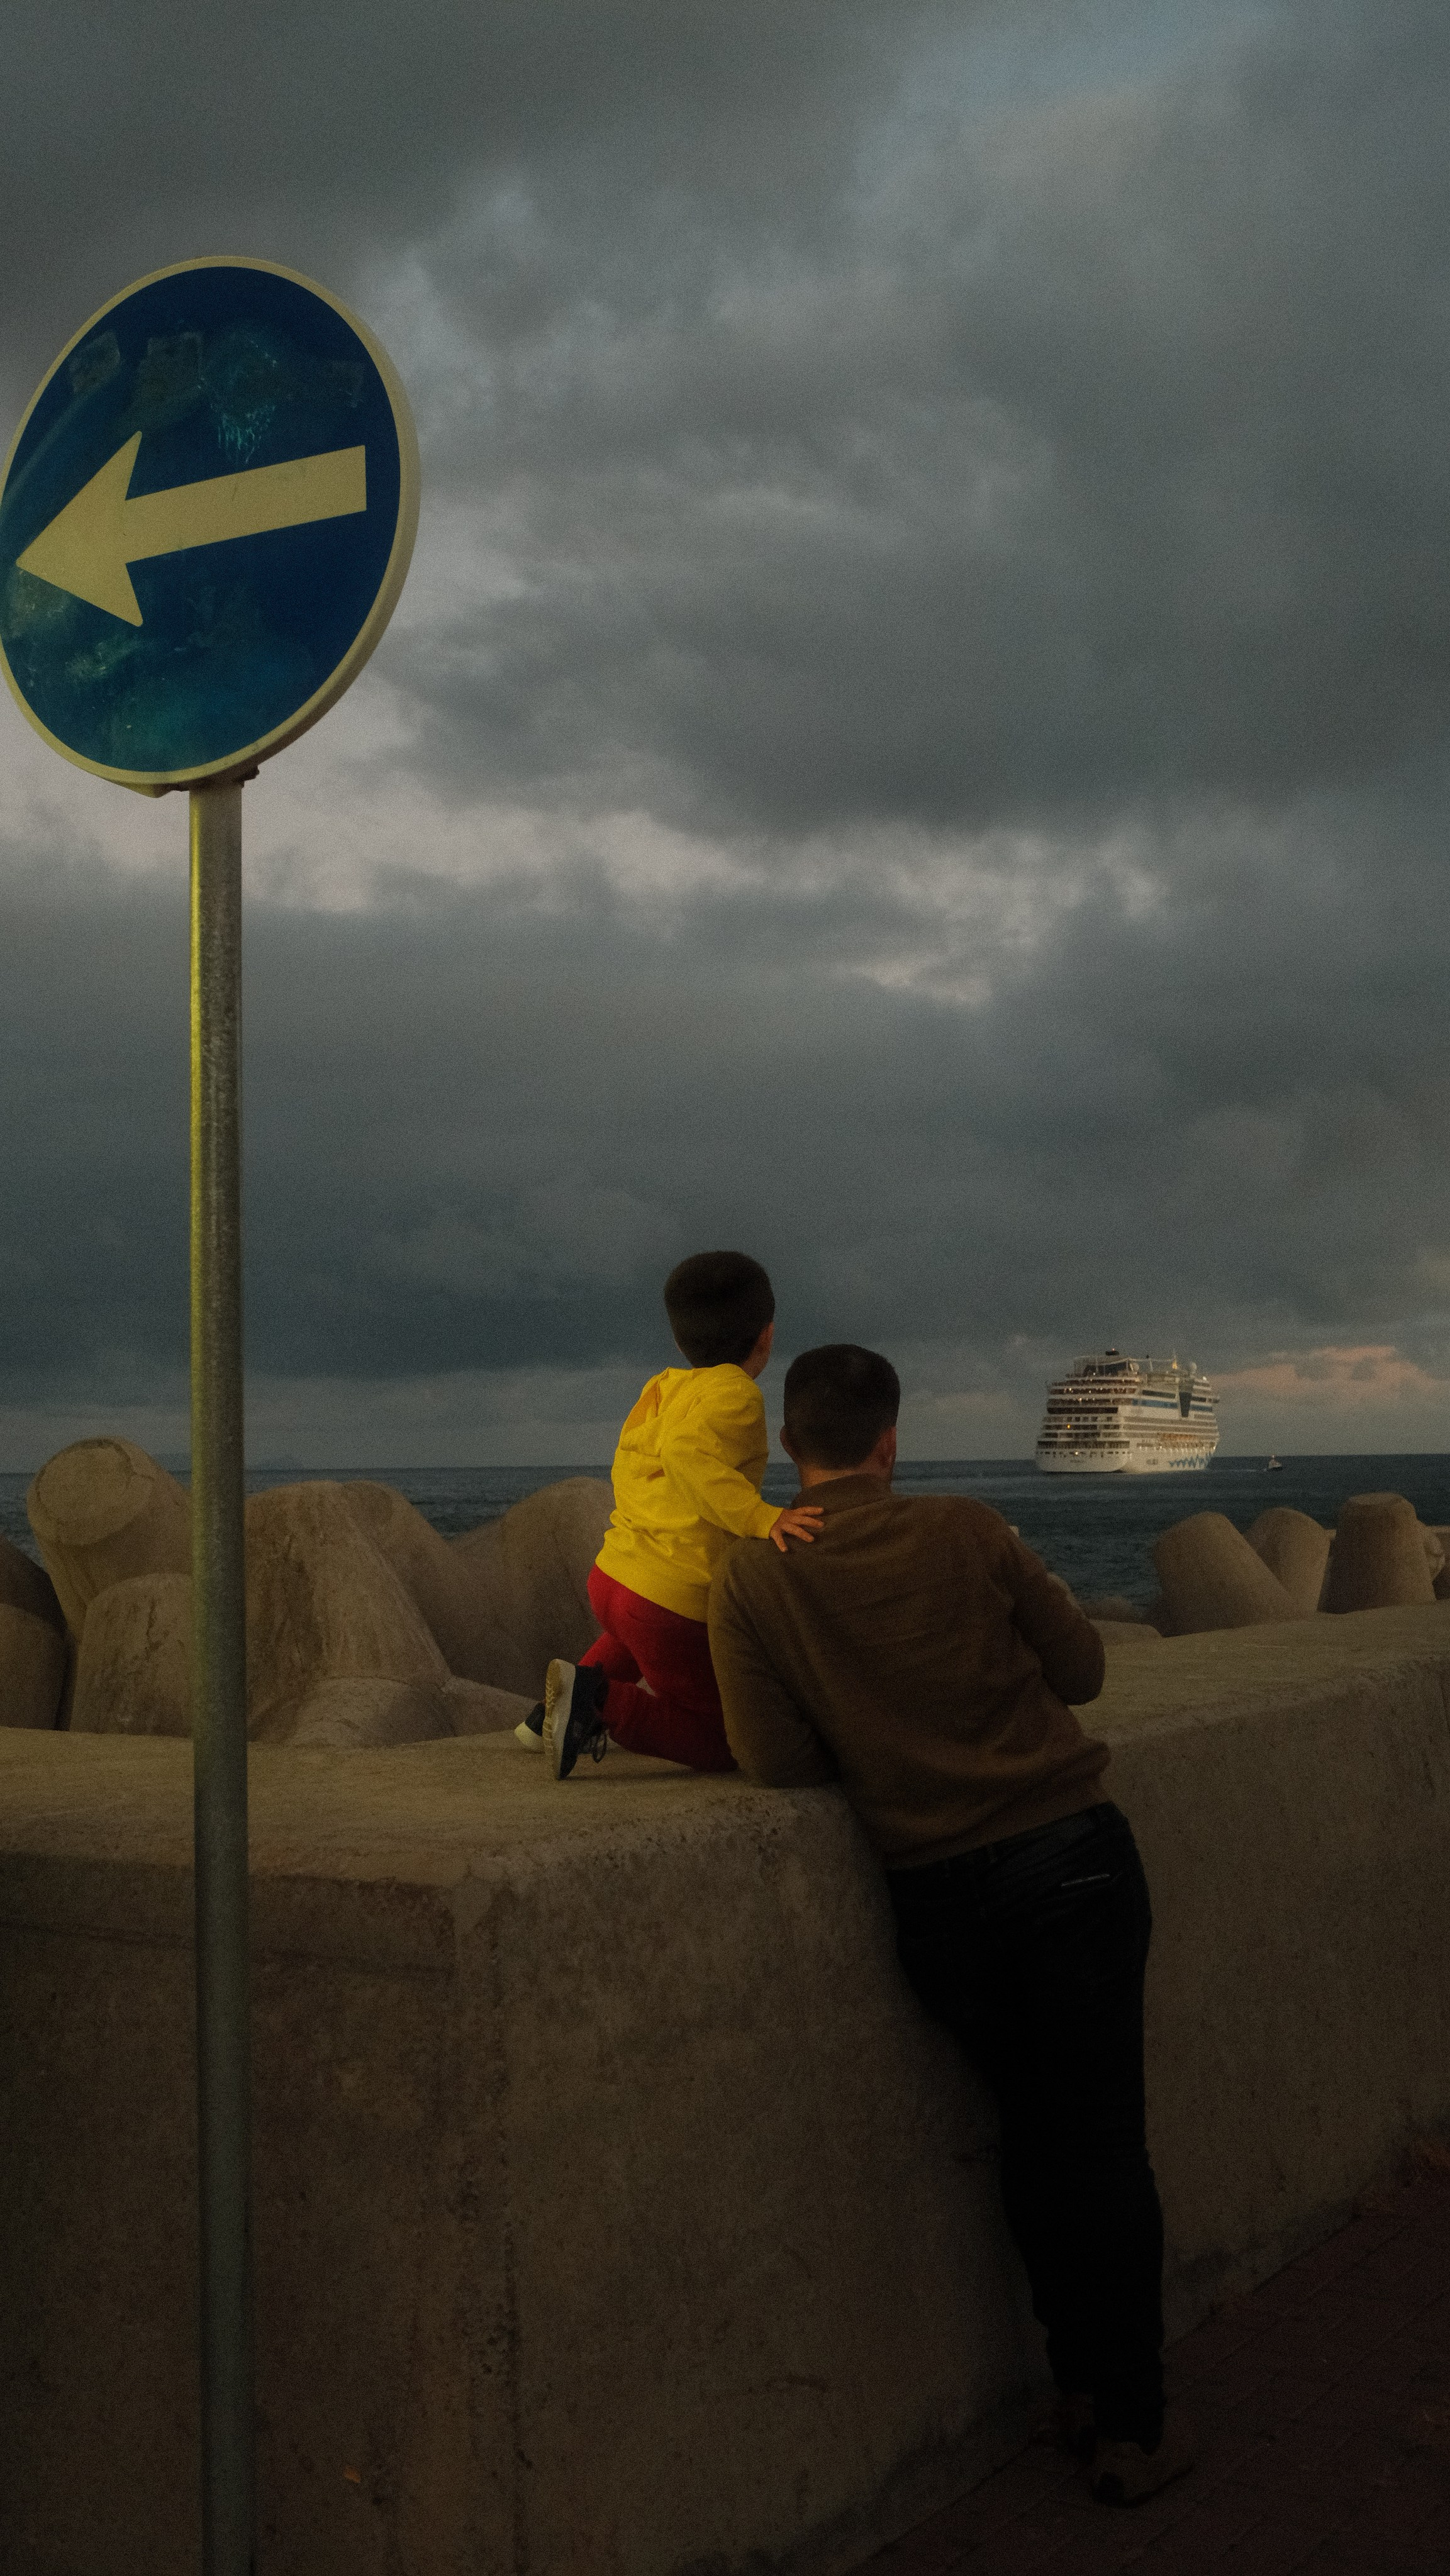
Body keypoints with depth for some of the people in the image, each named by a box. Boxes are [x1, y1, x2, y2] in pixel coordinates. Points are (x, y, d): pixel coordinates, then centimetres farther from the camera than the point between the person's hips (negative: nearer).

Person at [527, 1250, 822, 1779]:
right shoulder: (736, 1394, -14)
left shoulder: (663, 1387, 10)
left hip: (611, 1575, 8)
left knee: (637, 1633, 44)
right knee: (718, 1746, 6)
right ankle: (603, 1701, -14)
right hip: (675, 1602, -8)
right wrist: (761, 1518, -33)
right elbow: (686, 1452, -32)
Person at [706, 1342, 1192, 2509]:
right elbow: (1083, 1669, 4)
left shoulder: (750, 1579, -5)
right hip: (1071, 1852, -1)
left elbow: (773, 1760, -7)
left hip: (940, 1895, 2)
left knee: (1033, 2128, 19)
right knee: (1104, 2138, 7)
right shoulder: (965, 1533, -5)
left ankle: (1078, 2384, 28)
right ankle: (1132, 2424, 13)